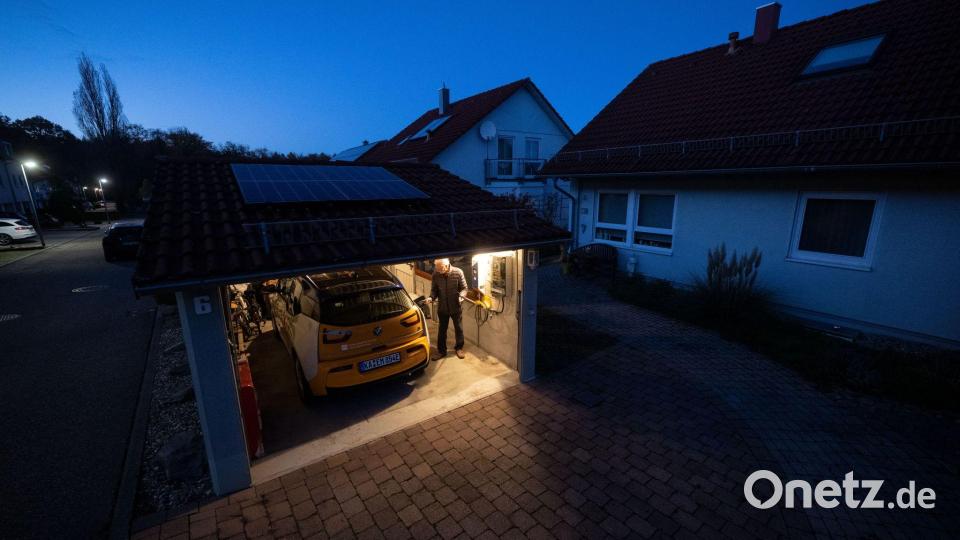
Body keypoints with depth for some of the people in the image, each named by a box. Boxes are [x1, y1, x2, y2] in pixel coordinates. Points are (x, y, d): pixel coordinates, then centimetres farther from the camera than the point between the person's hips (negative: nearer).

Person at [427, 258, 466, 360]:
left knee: (459, 328, 15)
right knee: (442, 330, 14)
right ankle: (441, 351, 30)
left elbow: (464, 288, -7)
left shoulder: (458, 272, -17)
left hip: (456, 307, -1)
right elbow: (434, 289, -1)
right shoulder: (436, 274, -13)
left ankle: (459, 348, 36)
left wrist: (461, 296, -26)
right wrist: (431, 297, -20)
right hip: (442, 307, 1)